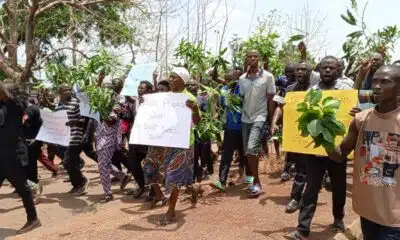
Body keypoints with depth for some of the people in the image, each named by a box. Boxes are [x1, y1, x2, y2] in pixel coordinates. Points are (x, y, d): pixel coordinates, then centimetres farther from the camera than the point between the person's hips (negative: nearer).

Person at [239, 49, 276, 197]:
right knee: (247, 152, 8)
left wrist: (271, 120, -3)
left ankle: (256, 182, -6)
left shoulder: (267, 76, -5)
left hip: (259, 117, -5)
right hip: (245, 118, 5)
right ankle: (255, 180, 23)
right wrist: (240, 114, 7)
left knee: (251, 148, -20)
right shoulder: (242, 78, 7)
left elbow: (271, 99, -2)